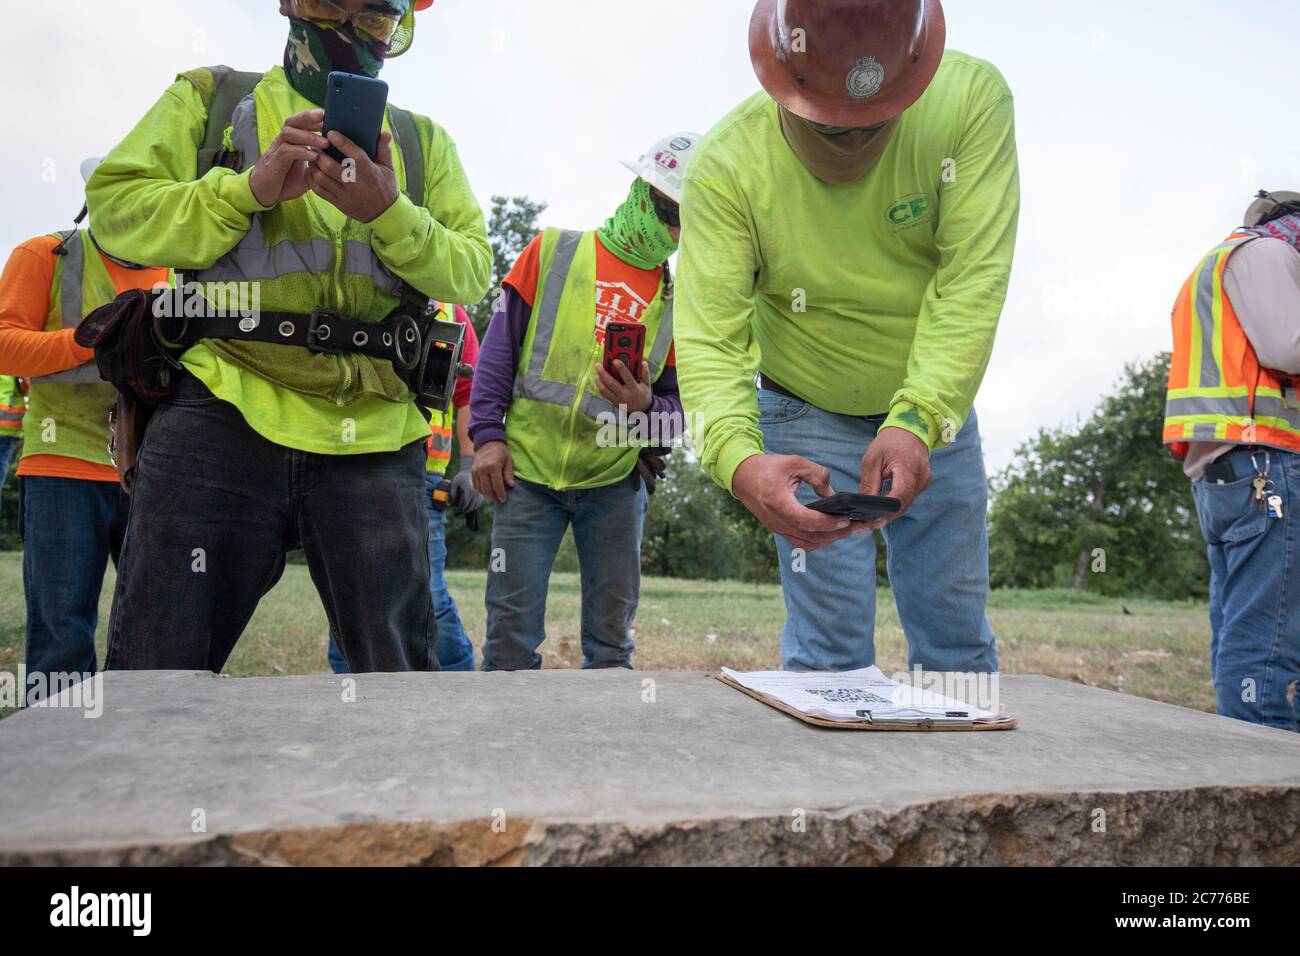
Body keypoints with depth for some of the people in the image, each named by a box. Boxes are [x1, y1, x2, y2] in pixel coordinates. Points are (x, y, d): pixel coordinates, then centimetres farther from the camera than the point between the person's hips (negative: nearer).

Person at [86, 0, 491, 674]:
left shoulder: (423, 139, 21)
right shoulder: (209, 97, 18)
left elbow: (473, 270, 9)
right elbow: (114, 206, 6)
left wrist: (389, 212, -9)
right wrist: (252, 186, -8)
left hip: (372, 436, 2)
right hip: (222, 415, -1)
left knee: (398, 669, 2)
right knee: (160, 659, -2)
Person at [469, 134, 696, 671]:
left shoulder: (678, 300, 8)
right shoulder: (553, 251, 5)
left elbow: (678, 410, 9)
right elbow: (499, 346, 4)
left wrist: (645, 406, -14)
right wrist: (487, 435, -5)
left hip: (616, 481, 2)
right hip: (528, 471, -2)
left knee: (612, 639, 8)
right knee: (512, 630, 0)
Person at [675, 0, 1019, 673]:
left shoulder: (972, 99, -19)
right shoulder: (726, 164, -21)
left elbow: (972, 284, -25)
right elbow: (710, 338, -26)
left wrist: (916, 422, -38)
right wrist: (739, 460, -44)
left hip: (936, 409, 2)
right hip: (807, 418, -1)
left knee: (958, 642, 9)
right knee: (828, 650, -3)